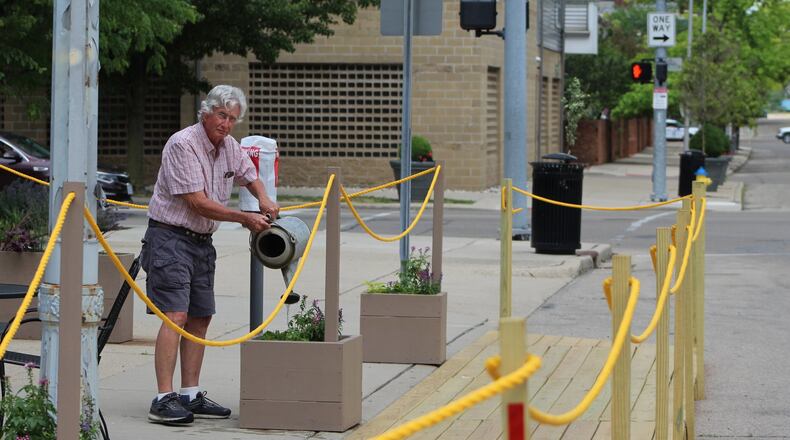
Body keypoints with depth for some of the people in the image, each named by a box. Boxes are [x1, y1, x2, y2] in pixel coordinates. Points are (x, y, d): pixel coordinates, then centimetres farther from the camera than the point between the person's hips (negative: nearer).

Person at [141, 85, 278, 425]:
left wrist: (263, 199, 8)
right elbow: (198, 202, -20)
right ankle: (163, 400, -21)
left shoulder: (230, 146, 9)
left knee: (200, 319, 9)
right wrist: (245, 219, -15)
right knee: (176, 316, -17)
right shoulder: (183, 144, -16)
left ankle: (191, 396, 16)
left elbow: (249, 175, 30)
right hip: (170, 238, -9)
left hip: (202, 242, 9)